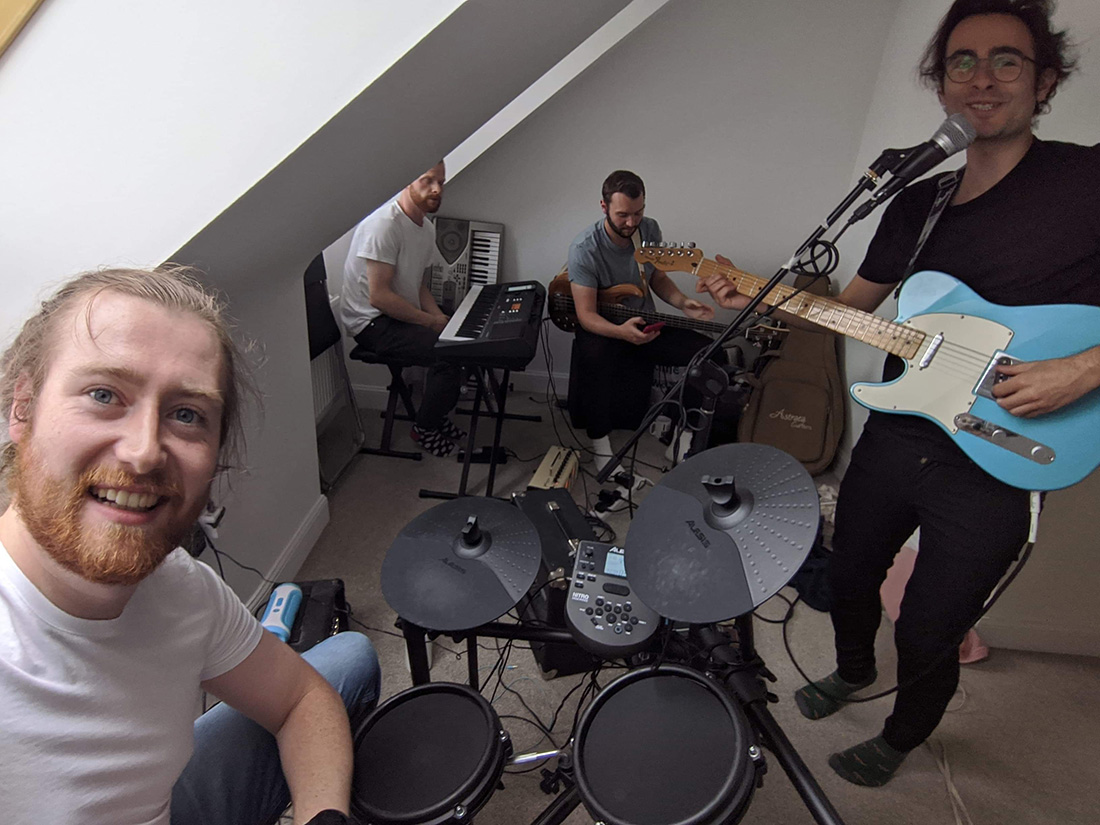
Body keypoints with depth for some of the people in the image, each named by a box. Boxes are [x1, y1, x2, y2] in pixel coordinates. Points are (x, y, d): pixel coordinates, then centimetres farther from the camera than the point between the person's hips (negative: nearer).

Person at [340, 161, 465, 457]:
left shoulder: (427, 227, 8)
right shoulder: (384, 225, -22)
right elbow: (379, 296, -26)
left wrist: (440, 317, -1)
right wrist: (432, 321, -20)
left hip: (404, 314, 10)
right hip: (372, 322, -10)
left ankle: (436, 415, 16)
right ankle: (425, 429, -2)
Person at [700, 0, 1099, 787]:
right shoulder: (917, 202, 6)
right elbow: (851, 305, 10)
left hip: (993, 465, -5)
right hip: (891, 441, 5)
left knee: (927, 637, 10)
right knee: (851, 577, 22)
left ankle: (900, 739, 42)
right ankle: (853, 669, 55)